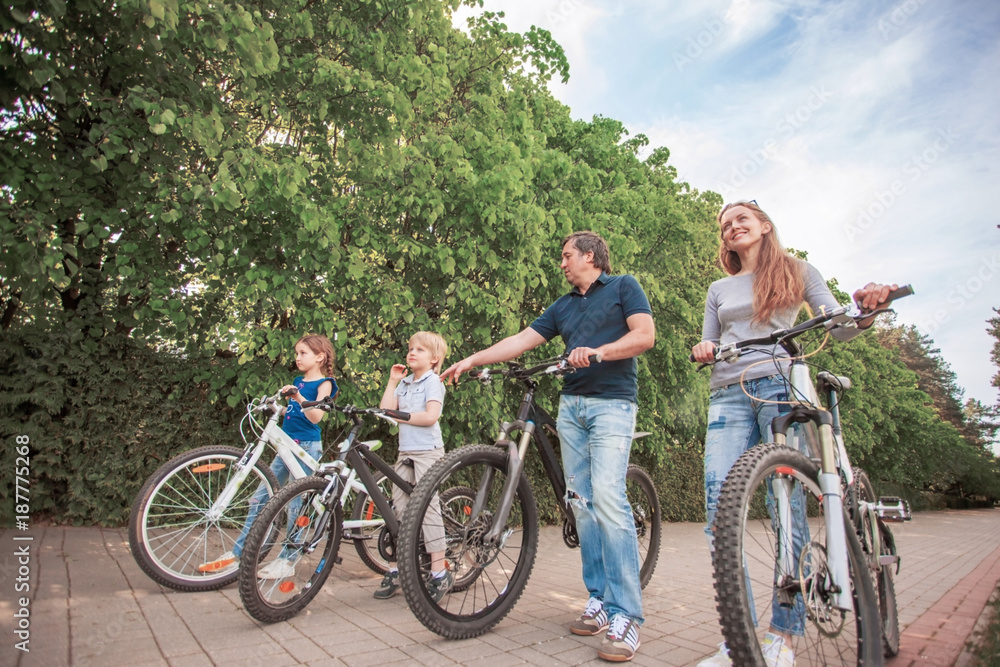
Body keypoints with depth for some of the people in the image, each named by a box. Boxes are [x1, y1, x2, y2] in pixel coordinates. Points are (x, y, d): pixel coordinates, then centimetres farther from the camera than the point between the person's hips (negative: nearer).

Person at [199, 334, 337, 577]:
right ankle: (236, 555, 16)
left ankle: (288, 559, 10)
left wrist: (297, 397, -34)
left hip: (307, 446, -8)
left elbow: (315, 417, -20)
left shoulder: (324, 383, -6)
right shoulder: (298, 381, 16)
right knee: (260, 498, 8)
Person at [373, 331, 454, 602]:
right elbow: (386, 410, 5)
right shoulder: (405, 383, 17)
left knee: (427, 506, -9)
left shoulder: (432, 382, -4)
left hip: (427, 451, -7)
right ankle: (396, 570, 19)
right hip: (405, 451, 7)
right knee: (399, 508, 8)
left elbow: (430, 416, -17)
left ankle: (440, 573, -3)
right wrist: (392, 381, 7)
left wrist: (401, 416, -9)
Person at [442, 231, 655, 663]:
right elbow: (521, 340, 16)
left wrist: (599, 352, -19)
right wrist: (472, 360, 9)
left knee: (608, 498, -18)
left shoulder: (623, 287, 6)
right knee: (582, 504, 3)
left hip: (612, 404, -6)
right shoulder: (563, 307, 21)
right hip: (571, 405, 6)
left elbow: (645, 335, -6)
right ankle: (599, 600, 11)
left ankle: (626, 614, -12)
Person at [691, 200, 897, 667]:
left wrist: (868, 307, -14)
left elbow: (841, 328, 8)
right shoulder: (719, 290, 24)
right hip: (728, 396, 3)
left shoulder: (797, 272, 16)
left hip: (782, 387, -2)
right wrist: (702, 348, -4)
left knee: (787, 508, -9)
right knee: (719, 512, -9)